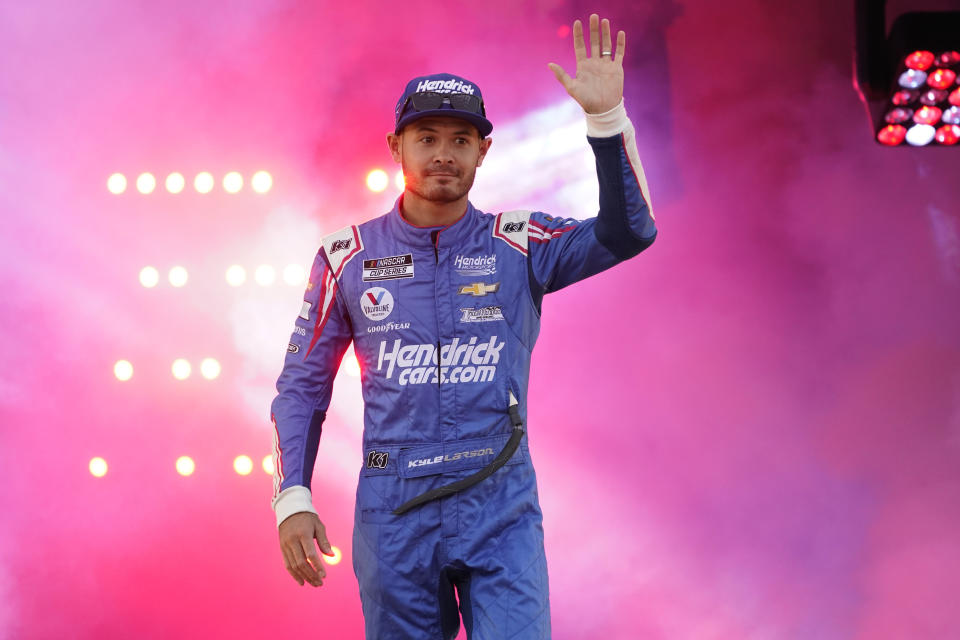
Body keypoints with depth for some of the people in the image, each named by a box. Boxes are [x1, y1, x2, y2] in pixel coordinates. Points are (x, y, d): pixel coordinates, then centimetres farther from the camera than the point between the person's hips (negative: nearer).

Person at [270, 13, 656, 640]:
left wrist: (606, 118, -25)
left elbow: (627, 233, -14)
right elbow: (303, 384, 9)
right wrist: (294, 498, -1)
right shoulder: (348, 256, 4)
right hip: (393, 511, 1)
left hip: (501, 508, -1)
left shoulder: (517, 247, 2)